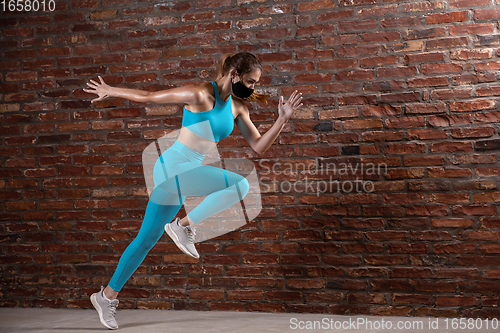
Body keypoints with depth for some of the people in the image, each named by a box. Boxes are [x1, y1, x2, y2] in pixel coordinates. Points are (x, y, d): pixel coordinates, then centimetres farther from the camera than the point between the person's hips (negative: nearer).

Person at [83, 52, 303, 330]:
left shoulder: (238, 108, 11)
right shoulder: (201, 94, -13)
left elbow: (258, 146, 10)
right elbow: (148, 96, -6)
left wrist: (282, 119, 0)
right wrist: (110, 91, 0)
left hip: (190, 171, 8)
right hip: (174, 166, -8)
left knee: (148, 237, 11)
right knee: (239, 185, -21)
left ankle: (107, 296, 21)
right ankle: (184, 225, -8)